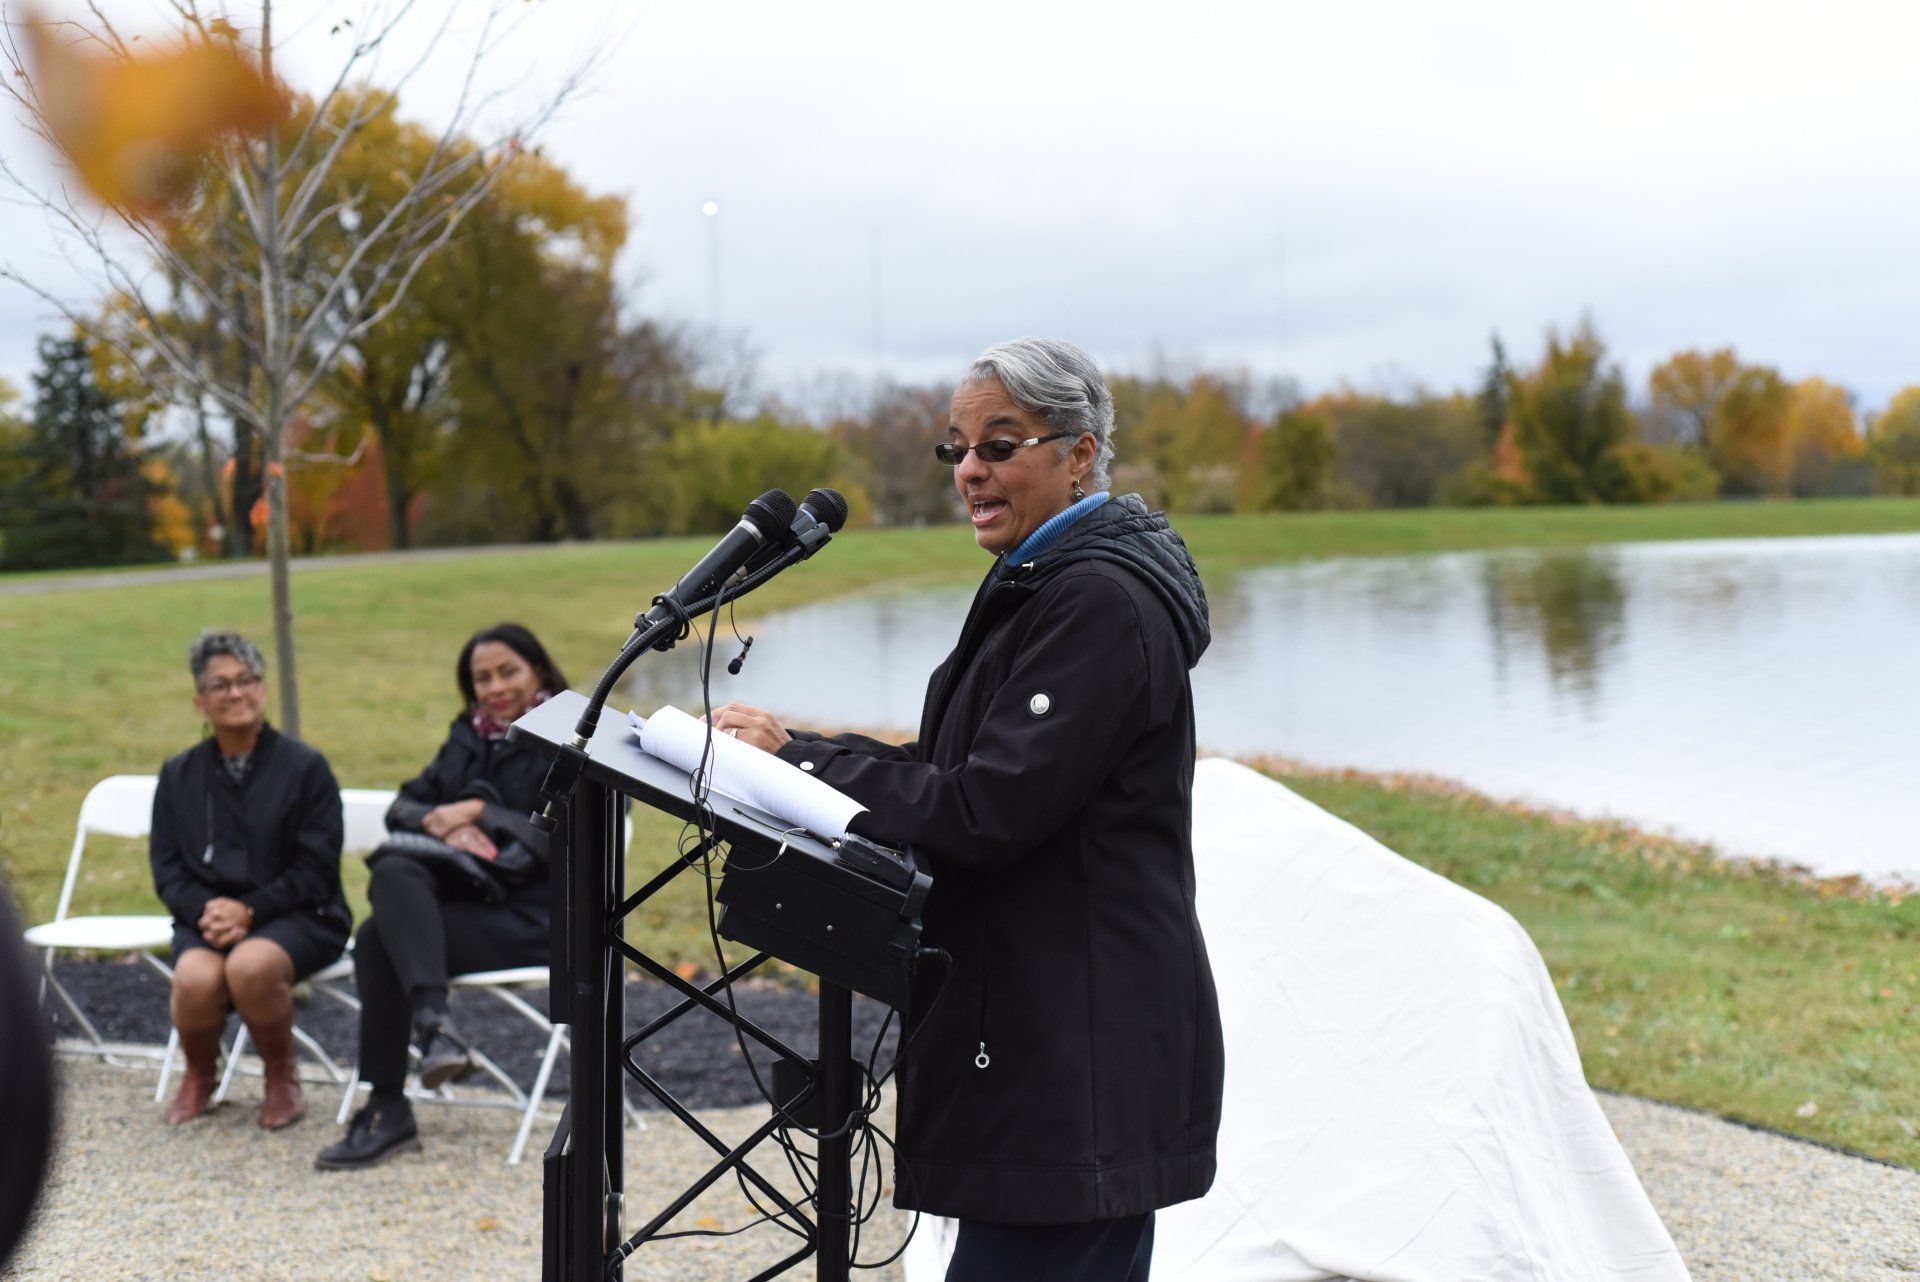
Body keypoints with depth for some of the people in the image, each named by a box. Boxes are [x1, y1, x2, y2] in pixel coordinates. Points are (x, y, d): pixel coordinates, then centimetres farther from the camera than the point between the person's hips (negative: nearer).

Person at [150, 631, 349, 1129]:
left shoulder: (304, 767, 1)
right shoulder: (179, 775, 13)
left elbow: (315, 871, -5)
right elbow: (167, 868, 8)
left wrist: (248, 910, -17)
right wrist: (205, 910, -13)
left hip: (294, 916, -3)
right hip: (206, 916, 3)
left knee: (250, 966, -37)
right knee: (196, 978, -32)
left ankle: (281, 1076, -5)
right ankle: (199, 1074, 4)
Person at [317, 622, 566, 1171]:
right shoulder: (469, 737, 20)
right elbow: (402, 807, 13)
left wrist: (479, 812, -12)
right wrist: (445, 824, -9)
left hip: (529, 915, -6)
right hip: (460, 894, 6)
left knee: (380, 941, -26)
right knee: (392, 874, -28)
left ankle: (388, 1114, -24)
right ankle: (435, 1023, -38)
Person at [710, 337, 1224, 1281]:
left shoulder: (1099, 602, -17)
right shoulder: (1047, 583, 17)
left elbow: (984, 812, -22)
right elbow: (961, 770, 16)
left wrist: (796, 759, -15)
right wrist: (799, 752, 2)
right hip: (1057, 1037, 11)